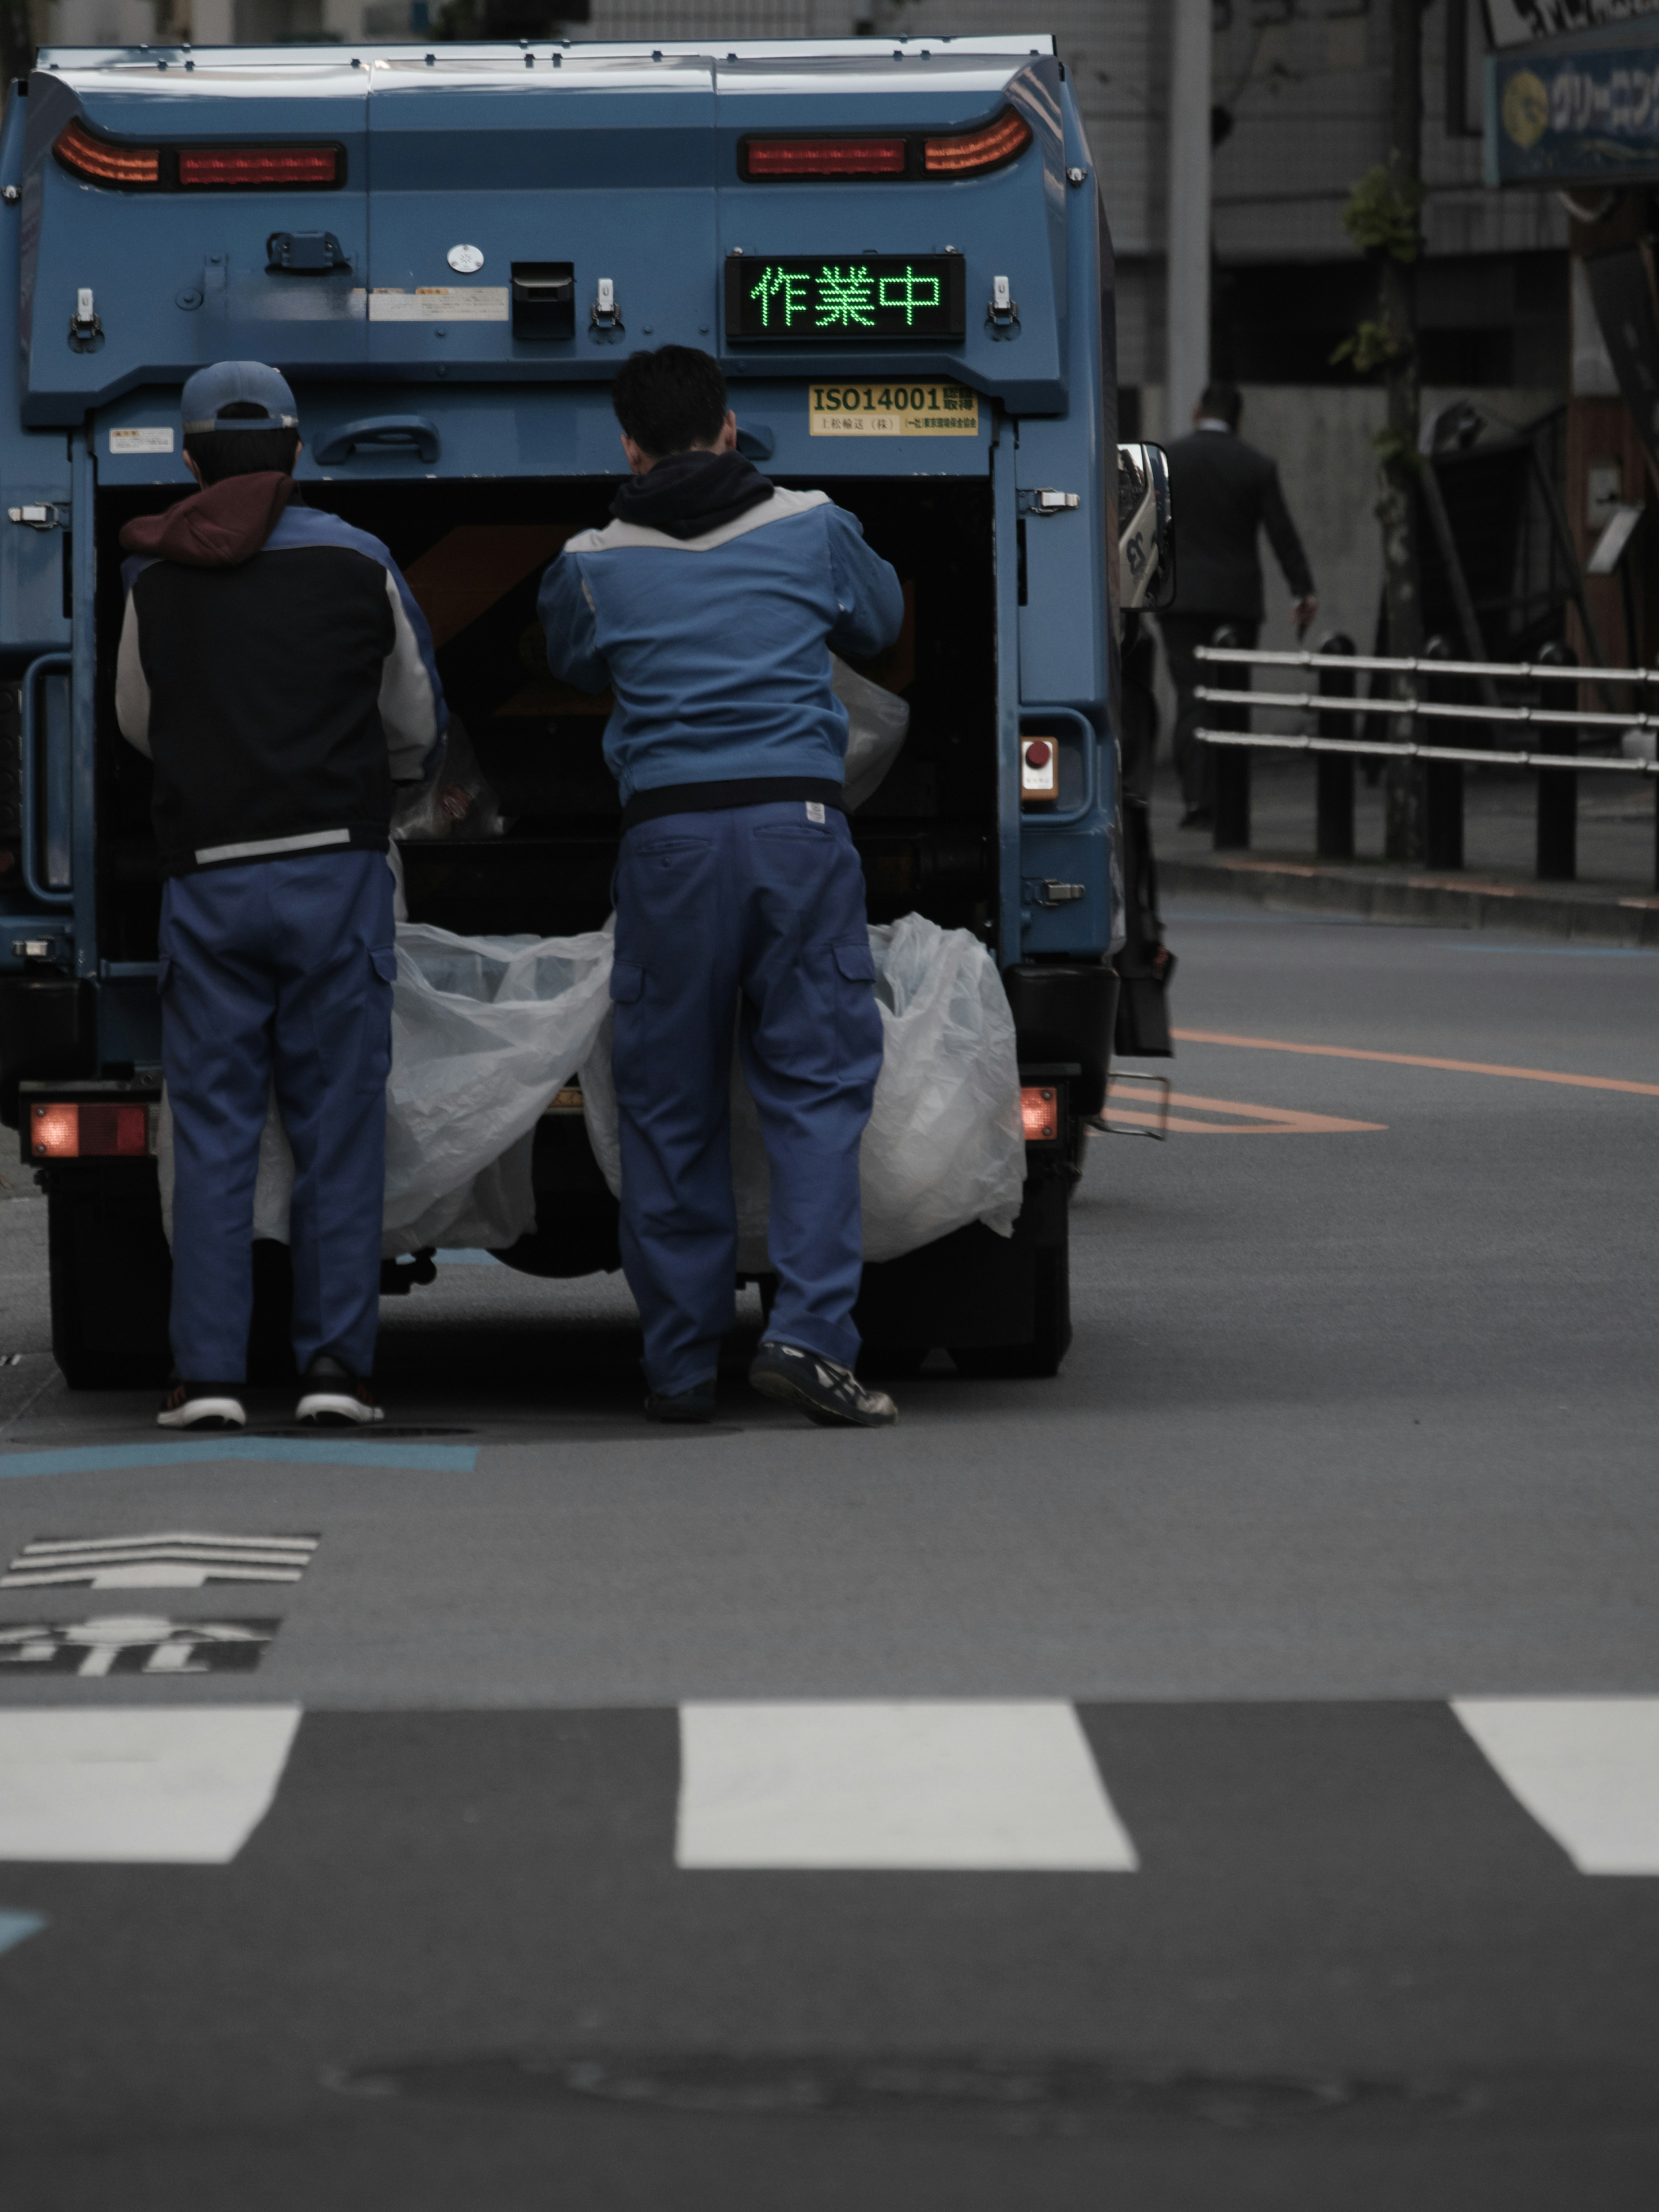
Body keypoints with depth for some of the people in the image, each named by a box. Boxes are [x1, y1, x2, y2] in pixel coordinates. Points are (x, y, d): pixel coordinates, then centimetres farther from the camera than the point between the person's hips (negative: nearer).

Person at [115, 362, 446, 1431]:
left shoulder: (156, 580, 4)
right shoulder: (359, 565, 3)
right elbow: (420, 734, 13)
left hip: (207, 877, 1)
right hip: (335, 870, -1)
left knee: (214, 1130, 3)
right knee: (338, 1123, 3)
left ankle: (209, 1371, -3)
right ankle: (336, 1362, -1)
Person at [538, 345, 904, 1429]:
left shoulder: (595, 565, 7)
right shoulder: (812, 528, 8)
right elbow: (881, 620, 28)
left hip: (667, 831, 0)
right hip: (800, 819, 0)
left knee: (670, 1105, 8)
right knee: (819, 1084, 2)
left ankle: (682, 1364, 10)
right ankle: (810, 1331, -13)